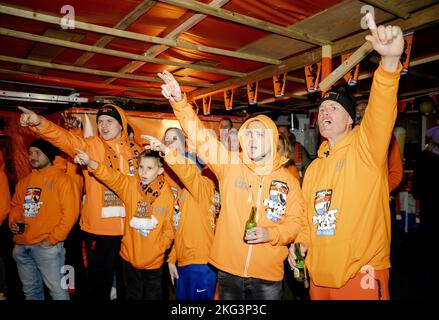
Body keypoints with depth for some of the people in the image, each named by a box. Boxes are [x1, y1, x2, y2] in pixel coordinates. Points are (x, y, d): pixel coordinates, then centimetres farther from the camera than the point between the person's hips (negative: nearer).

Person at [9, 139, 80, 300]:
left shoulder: (61, 179, -6)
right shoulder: (24, 181, 14)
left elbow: (70, 212, -13)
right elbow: (16, 205, 24)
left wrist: (53, 239, -15)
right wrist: (13, 222, 4)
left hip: (47, 245, -6)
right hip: (21, 246, 6)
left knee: (56, 288, -2)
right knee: (30, 289, 18)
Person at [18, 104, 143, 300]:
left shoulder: (134, 149, 4)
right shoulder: (89, 146, -1)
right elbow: (63, 137, -19)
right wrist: (39, 123, -35)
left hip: (129, 230, 2)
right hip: (98, 230, -2)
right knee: (100, 283, 14)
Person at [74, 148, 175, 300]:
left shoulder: (167, 194, -12)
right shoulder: (130, 185, -9)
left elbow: (169, 228, -5)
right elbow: (112, 176, -26)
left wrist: (159, 249, -7)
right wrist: (90, 162, -41)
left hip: (154, 262, -1)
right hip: (130, 257, 1)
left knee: (153, 296, 17)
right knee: (133, 295, 21)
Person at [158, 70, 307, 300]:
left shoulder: (288, 180, 0)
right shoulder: (230, 166, -2)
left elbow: (297, 221, 2)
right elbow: (200, 136, -9)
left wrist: (271, 234, -16)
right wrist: (179, 101, -20)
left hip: (268, 275, 0)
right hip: (228, 270, 1)